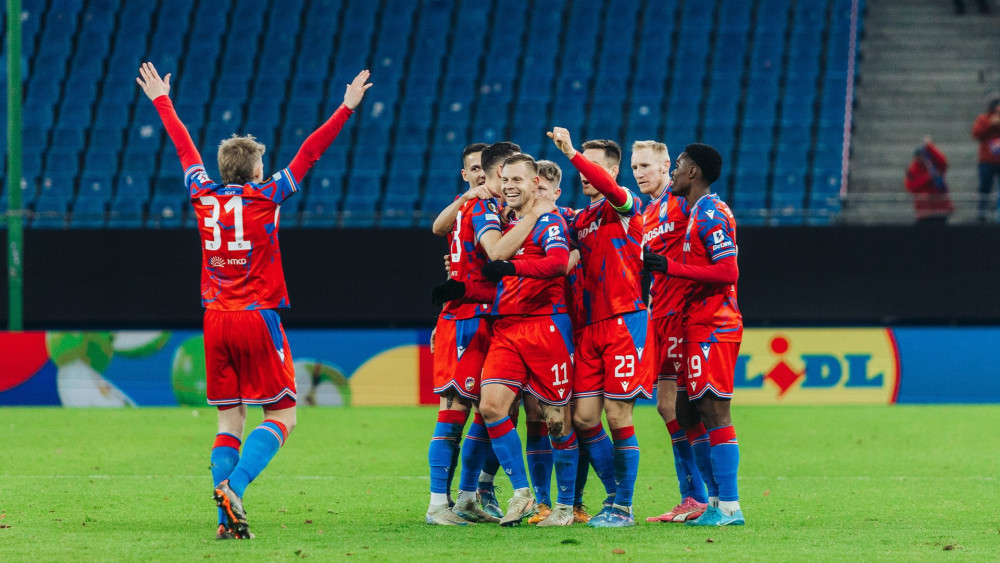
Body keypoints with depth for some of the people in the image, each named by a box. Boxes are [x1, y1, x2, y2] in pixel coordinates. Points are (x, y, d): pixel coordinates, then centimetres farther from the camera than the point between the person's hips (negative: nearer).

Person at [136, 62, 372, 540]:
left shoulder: (203, 196, 5)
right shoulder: (264, 197, -5)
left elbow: (184, 146, 19)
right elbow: (308, 154, -4)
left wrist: (161, 100, 32)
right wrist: (346, 108, 1)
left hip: (216, 319, 5)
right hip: (257, 318, -5)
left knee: (229, 419, 8)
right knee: (282, 415, 0)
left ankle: (227, 518, -2)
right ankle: (233, 487, -21)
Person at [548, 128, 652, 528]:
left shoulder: (626, 207, -3)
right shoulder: (580, 219, 18)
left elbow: (610, 190, -26)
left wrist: (572, 153, -32)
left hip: (625, 320, -7)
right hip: (590, 326, 7)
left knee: (618, 415, -6)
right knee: (584, 417, 2)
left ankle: (622, 507, 1)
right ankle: (617, 496, 15)